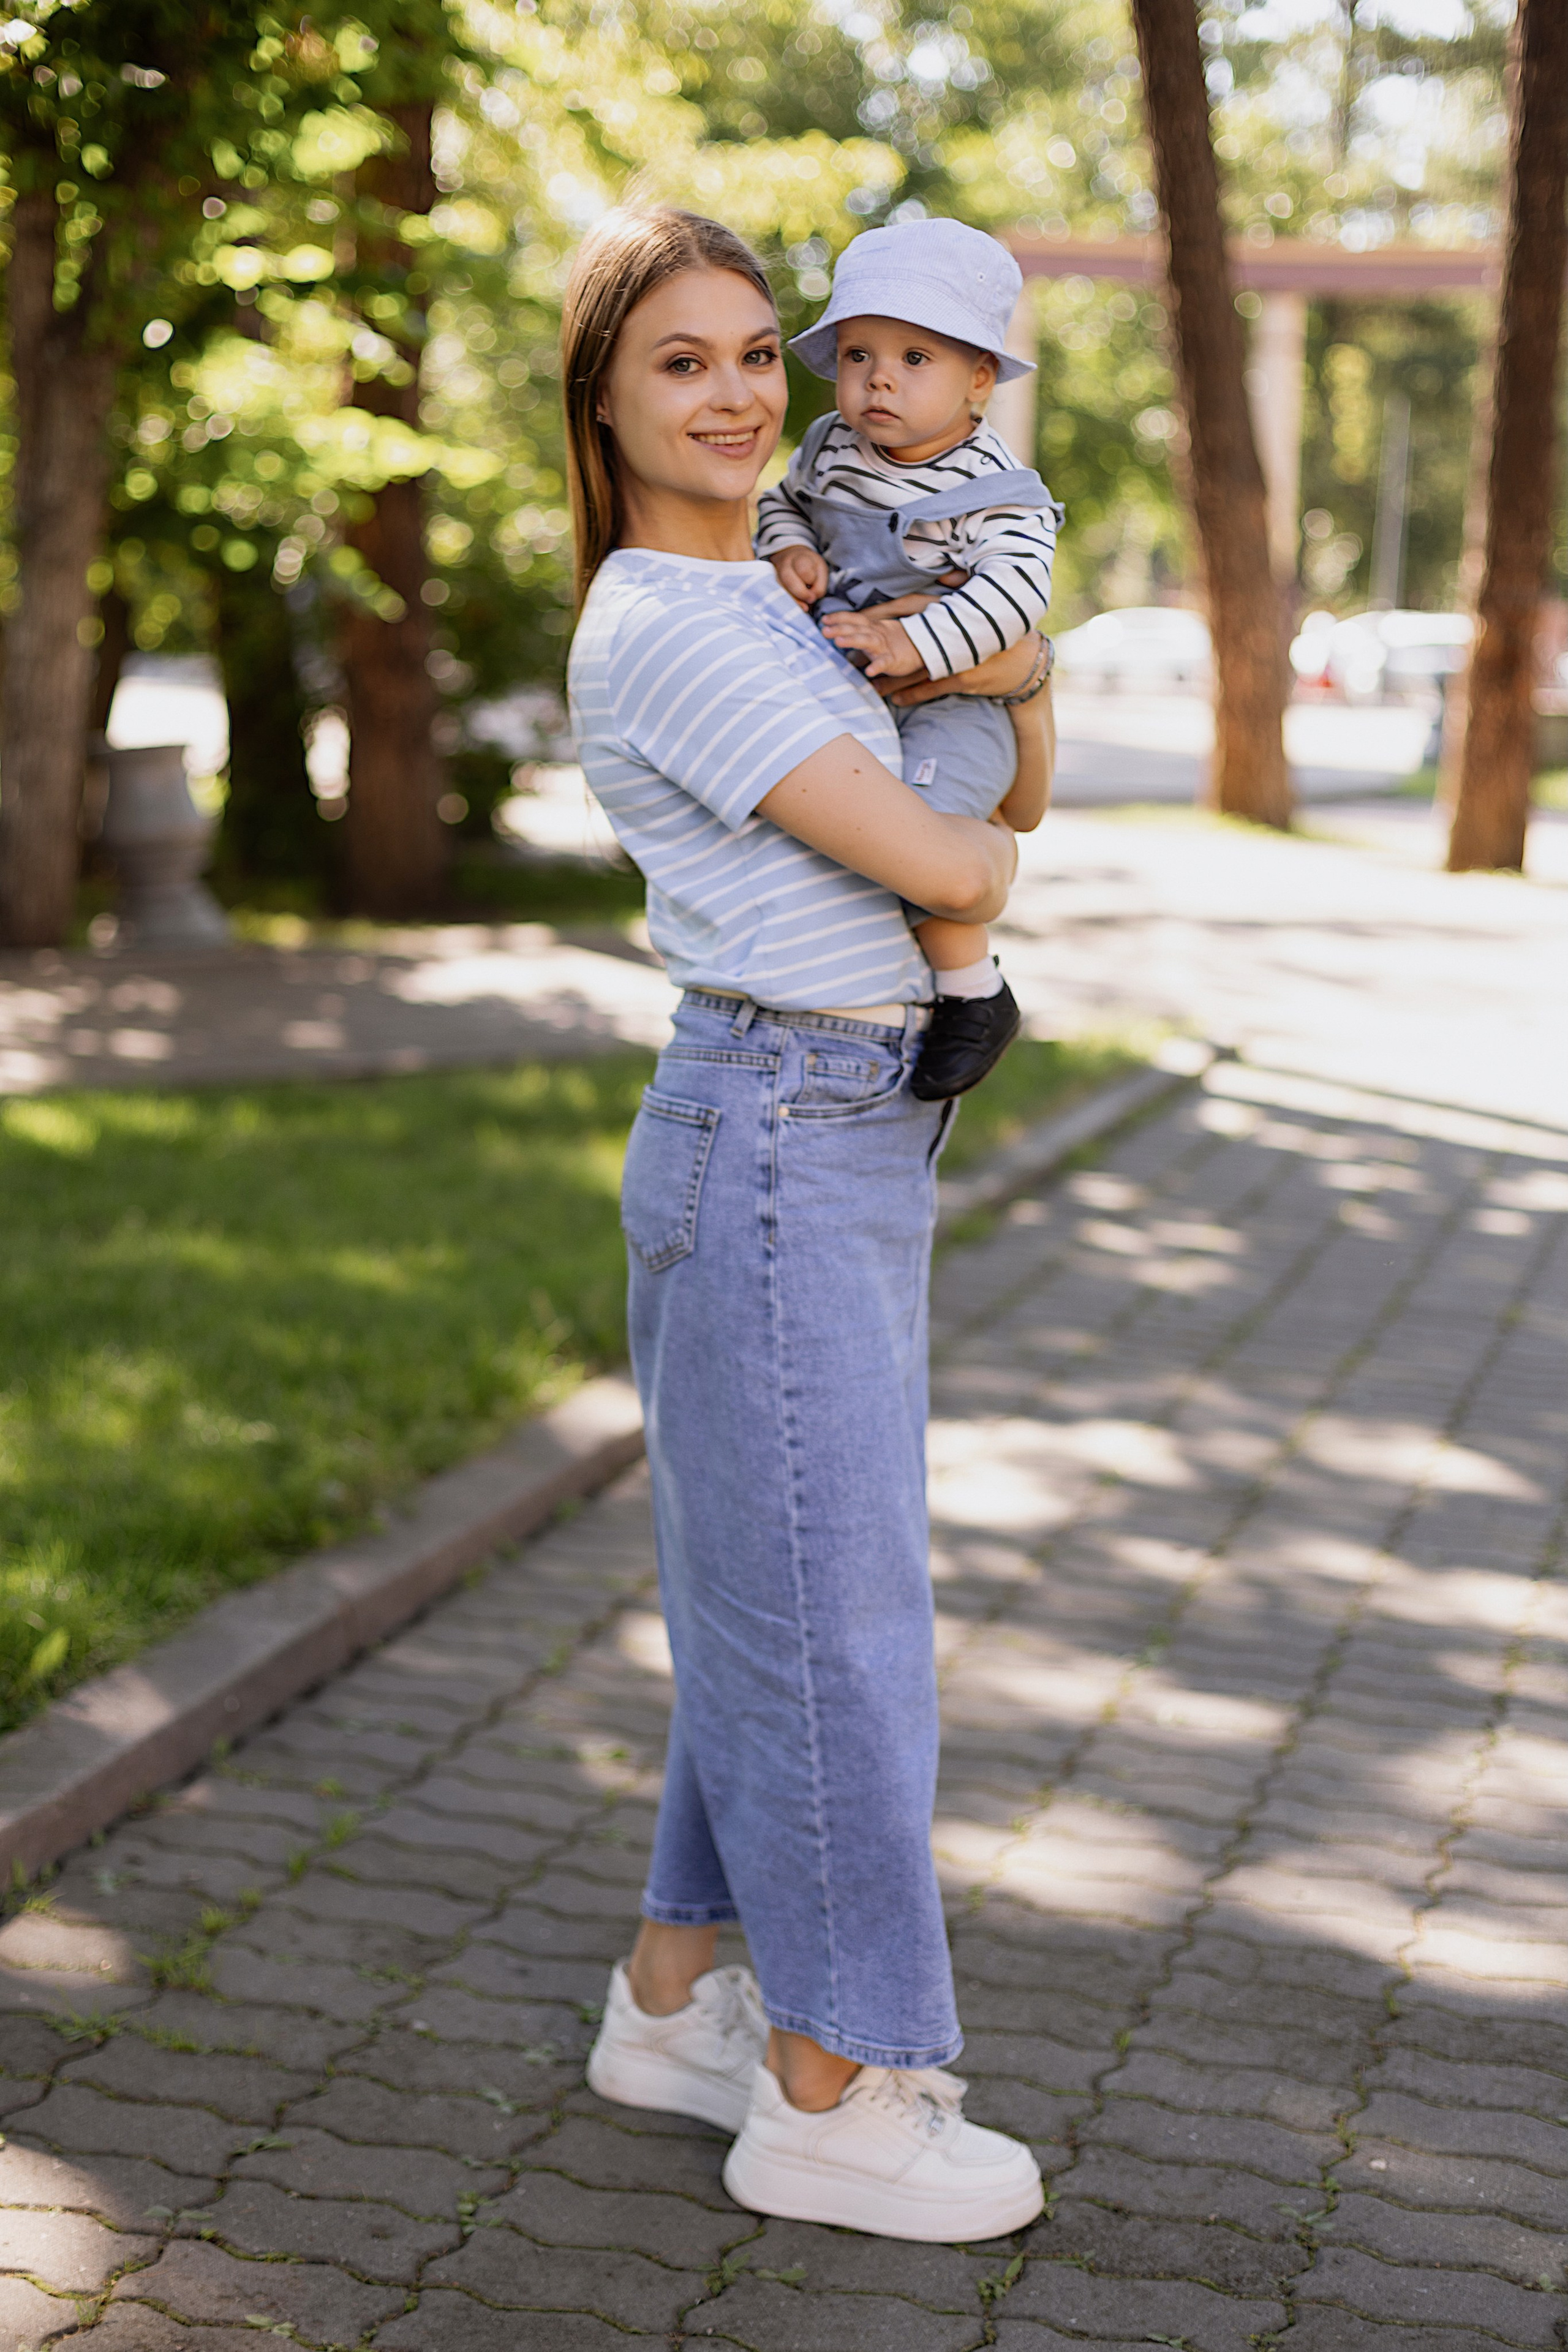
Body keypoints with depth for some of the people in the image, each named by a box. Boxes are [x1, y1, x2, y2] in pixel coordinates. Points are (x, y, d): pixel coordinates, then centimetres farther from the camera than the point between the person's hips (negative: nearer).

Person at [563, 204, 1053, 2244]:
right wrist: (1003, 841, 4)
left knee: (777, 1597, 16)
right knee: (832, 1615, -1)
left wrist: (1017, 656, 1)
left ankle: (669, 2003, 30)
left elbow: (1026, 780, 22)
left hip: (854, 1144, 10)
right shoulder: (660, 629, -15)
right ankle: (825, 2103, 14)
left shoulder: (764, 597, 16)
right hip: (774, 1140, -9)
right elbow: (936, 864, -18)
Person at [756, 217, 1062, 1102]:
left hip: (954, 704, -8)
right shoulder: (831, 448, 6)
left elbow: (1011, 595, -25)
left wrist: (913, 645, -35)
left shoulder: (999, 490, -14)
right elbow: (786, 500, 23)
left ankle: (978, 993, -10)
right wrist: (790, 548, 0)